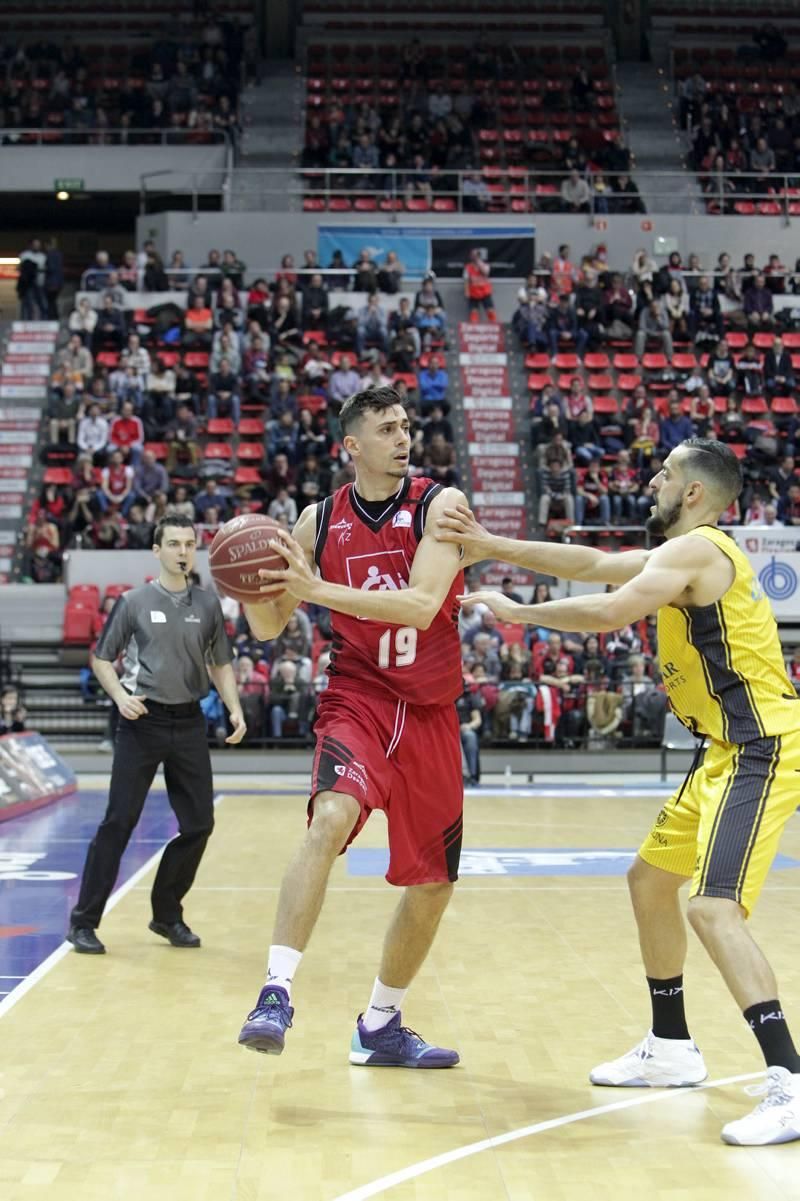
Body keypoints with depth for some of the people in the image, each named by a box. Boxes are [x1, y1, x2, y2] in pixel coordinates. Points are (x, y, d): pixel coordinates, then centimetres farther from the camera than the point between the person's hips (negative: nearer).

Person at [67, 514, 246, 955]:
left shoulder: (208, 605, 8)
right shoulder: (134, 602, -1)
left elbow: (220, 664, 15)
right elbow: (101, 658, 3)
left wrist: (235, 709, 1)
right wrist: (121, 696, -14)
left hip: (189, 722, 4)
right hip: (142, 721, -4)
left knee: (199, 823, 3)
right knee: (119, 822, -5)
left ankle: (167, 915, 21)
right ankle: (83, 922, 4)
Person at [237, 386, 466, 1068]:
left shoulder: (439, 505, -6)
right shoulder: (320, 520, 1)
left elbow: (421, 605, -22)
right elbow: (268, 627, 5)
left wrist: (317, 588, -30)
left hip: (431, 715, 1)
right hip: (358, 699, -1)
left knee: (432, 885, 10)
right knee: (330, 820, -32)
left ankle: (380, 1026, 29)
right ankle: (277, 992, -28)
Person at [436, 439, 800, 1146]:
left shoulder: (695, 549, -15)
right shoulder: (687, 552, 16)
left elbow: (608, 612, -27)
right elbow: (594, 564, 17)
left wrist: (518, 612, -13)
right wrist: (493, 548, 12)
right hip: (729, 750, 11)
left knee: (715, 909, -21)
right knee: (650, 881, 18)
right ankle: (671, 1050, 30)